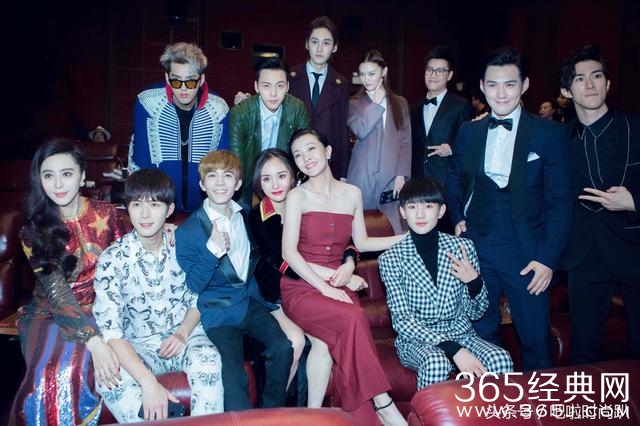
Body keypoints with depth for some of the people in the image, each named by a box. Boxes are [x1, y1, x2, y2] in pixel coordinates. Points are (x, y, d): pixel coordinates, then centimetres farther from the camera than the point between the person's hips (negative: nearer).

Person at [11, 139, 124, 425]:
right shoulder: (34, 230, -5)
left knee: (78, 368, -28)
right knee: (53, 375, -29)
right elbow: (57, 292, -14)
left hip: (102, 310, 1)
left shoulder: (106, 214, -1)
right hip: (50, 315, -1)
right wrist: (94, 341, -27)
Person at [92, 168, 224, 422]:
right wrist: (148, 382, -29)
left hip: (184, 336, 1)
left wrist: (183, 333, -12)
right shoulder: (112, 259, -11)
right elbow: (110, 330, -17)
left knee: (208, 360, -33)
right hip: (139, 347, 0)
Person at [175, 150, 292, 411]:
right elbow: (193, 285, -12)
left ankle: (272, 414, 4)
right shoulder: (188, 231, -8)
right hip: (218, 312, -4)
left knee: (283, 347, -18)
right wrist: (212, 249, -26)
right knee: (233, 378, -24)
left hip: (251, 301, 4)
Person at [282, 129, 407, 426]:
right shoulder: (298, 196, -1)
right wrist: (323, 287, -17)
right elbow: (289, 252, -8)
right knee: (352, 319, -31)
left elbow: (361, 243, 19)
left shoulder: (352, 193, 11)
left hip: (339, 286, 3)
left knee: (347, 339, -29)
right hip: (301, 288, -3)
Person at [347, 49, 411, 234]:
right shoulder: (354, 104, 8)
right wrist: (377, 101, -3)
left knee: (392, 230, -5)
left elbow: (405, 142, 8)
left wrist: (402, 175, -2)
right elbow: (361, 131, -12)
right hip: (363, 178, -1)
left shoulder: (400, 103, 13)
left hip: (391, 178, 1)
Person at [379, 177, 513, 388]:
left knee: (500, 359, -26)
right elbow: (402, 320, -13)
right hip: (416, 339, -2)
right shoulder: (391, 258, -7)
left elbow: (475, 312, 8)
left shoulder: (462, 247, 1)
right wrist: (453, 349, -24)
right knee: (436, 362, -34)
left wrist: (474, 282, -15)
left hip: (459, 331, 3)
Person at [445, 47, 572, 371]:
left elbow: (559, 201, -5)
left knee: (535, 340, 4)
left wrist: (548, 258, -11)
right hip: (476, 247, 3)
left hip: (525, 251, -3)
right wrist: (457, 218, 6)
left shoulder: (549, 133, -4)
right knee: (482, 333, 14)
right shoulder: (468, 131, 7)